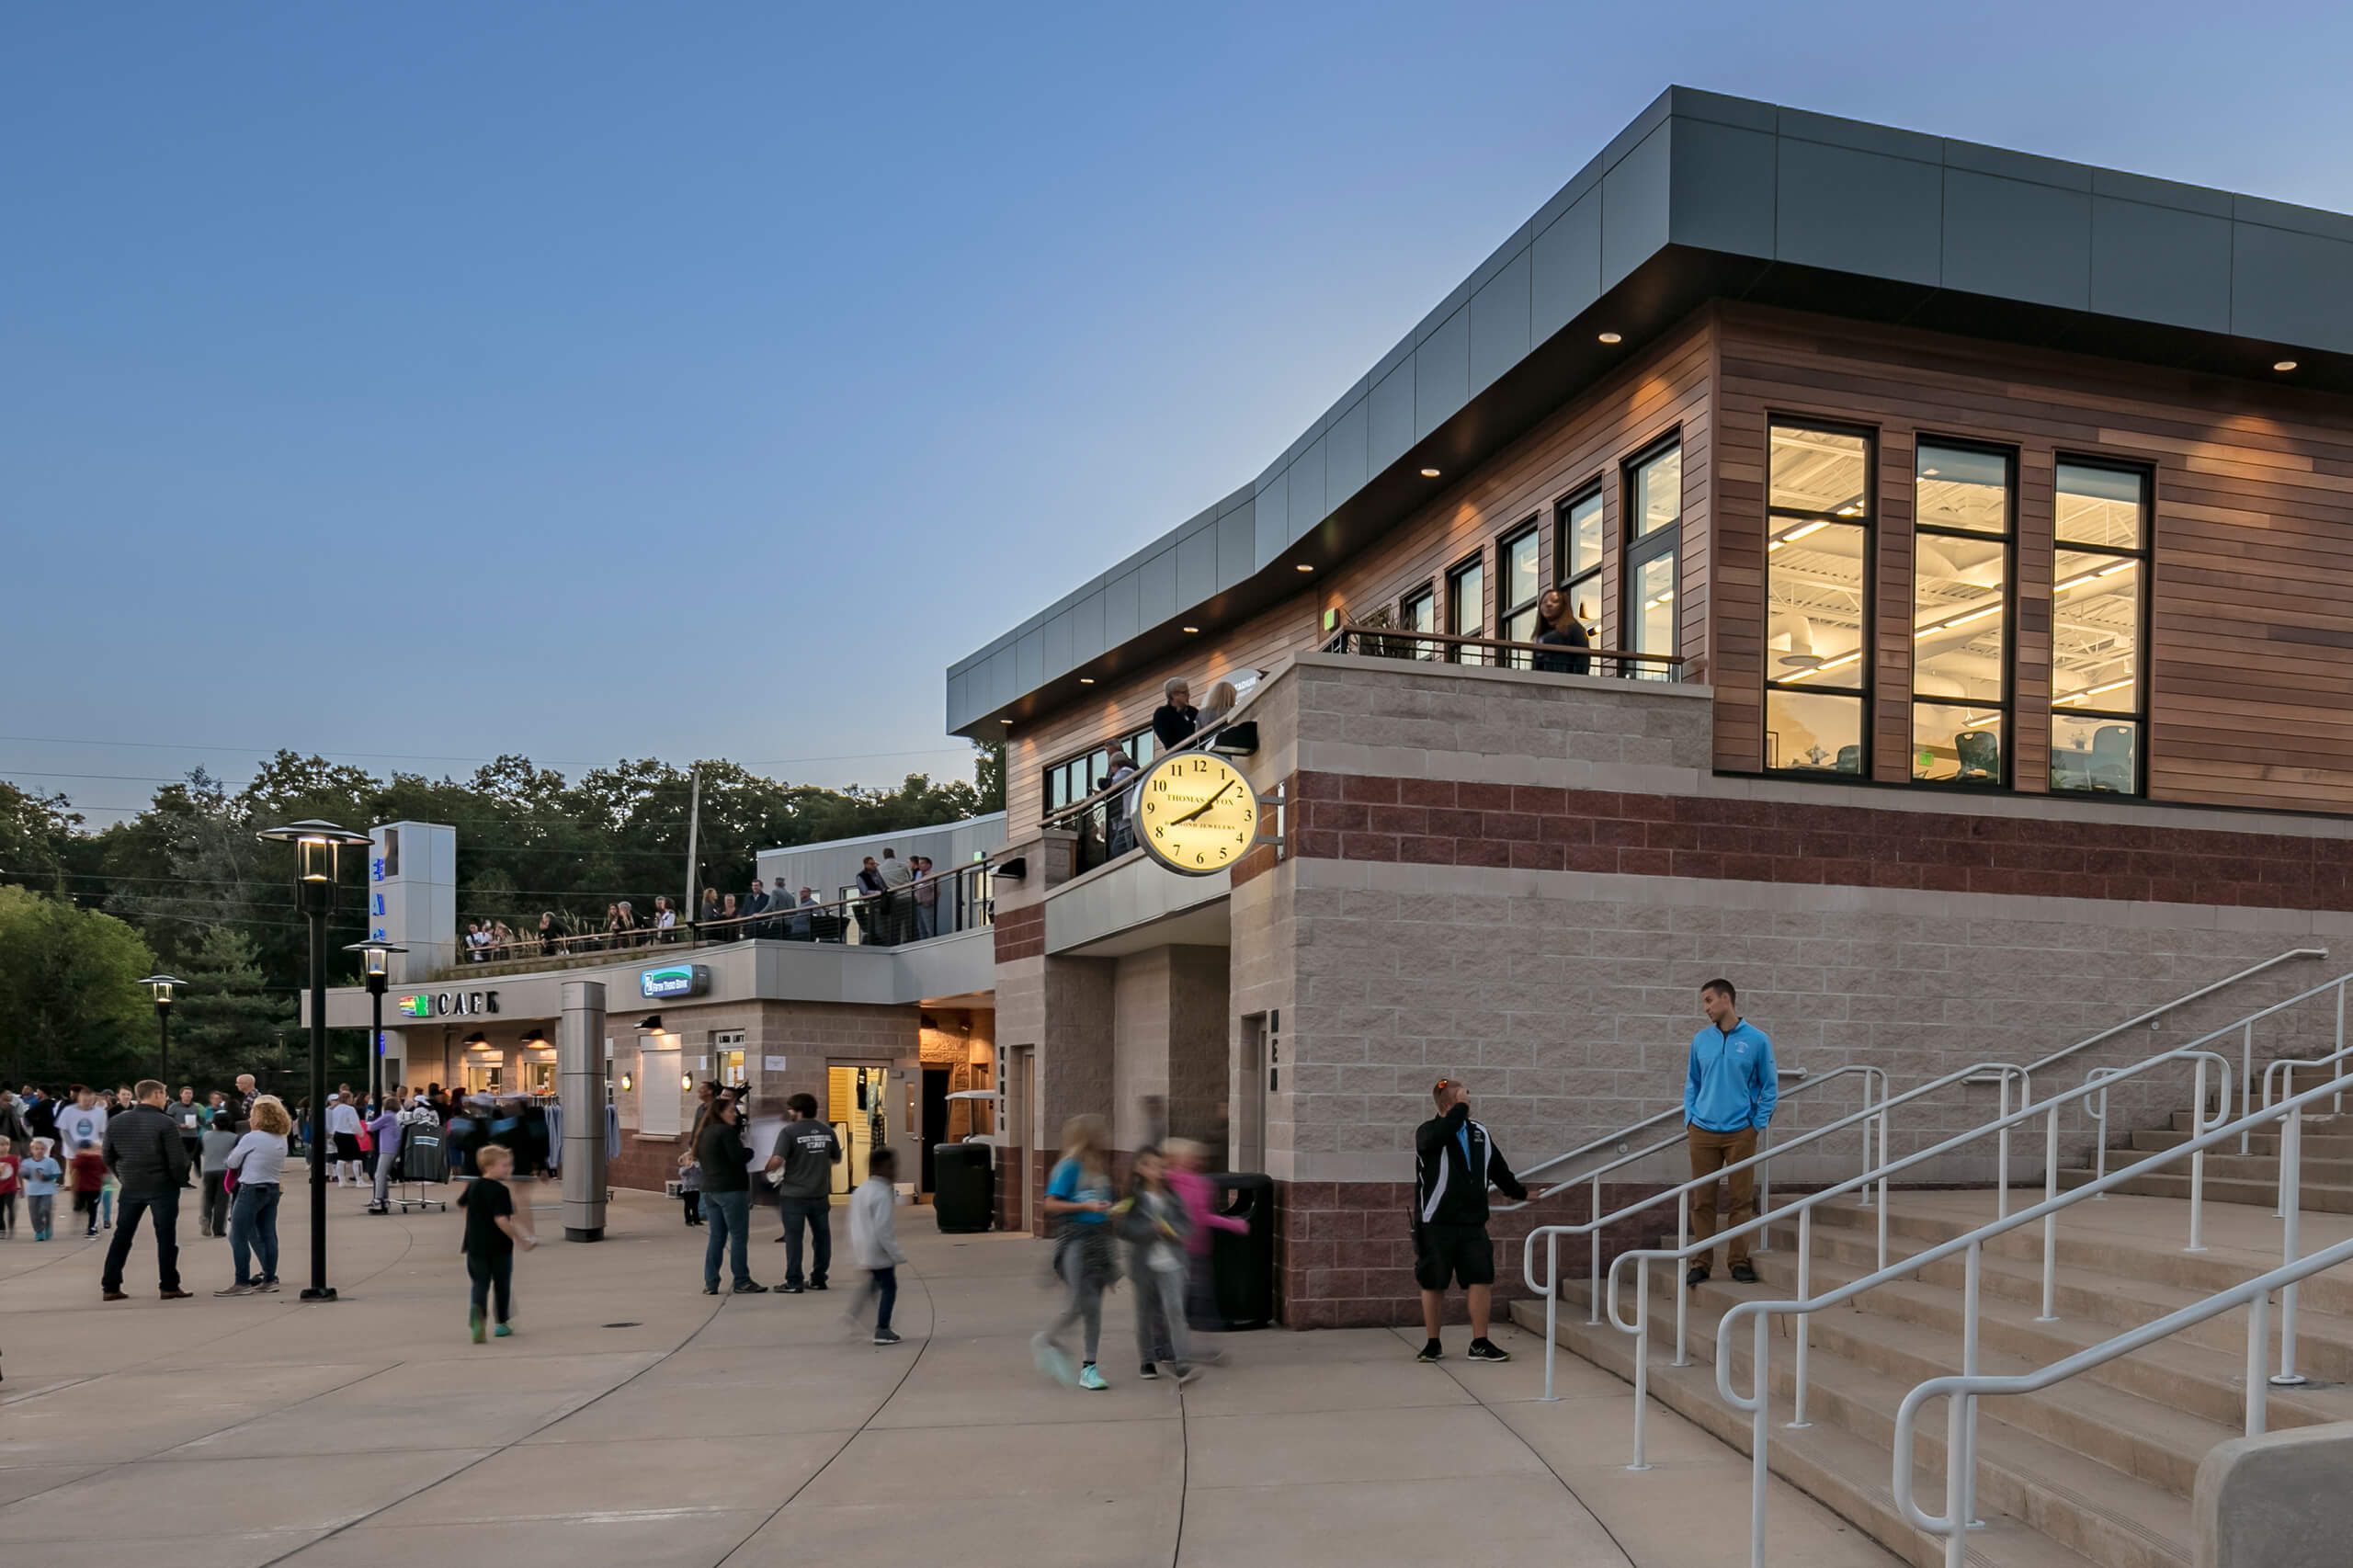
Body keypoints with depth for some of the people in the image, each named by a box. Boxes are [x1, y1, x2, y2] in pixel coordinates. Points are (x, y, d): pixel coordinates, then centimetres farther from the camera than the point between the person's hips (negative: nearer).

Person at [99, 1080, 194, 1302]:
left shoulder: (115, 1123, 4)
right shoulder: (166, 1123, -13)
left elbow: (108, 1157, 9)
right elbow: (177, 1159, -15)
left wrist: (123, 1177, 19)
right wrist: (181, 1181, 0)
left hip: (130, 1187, 5)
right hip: (162, 1187, -5)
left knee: (122, 1236, 13)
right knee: (166, 1237, 2)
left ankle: (110, 1287, 13)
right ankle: (169, 1287, 4)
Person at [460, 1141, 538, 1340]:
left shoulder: (474, 1186, 3)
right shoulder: (501, 1191, -18)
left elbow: (461, 1204, 21)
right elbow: (502, 1220, -26)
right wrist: (520, 1240, -21)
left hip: (476, 1246, 4)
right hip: (499, 1246, -4)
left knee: (480, 1284, 6)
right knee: (502, 1285, 14)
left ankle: (476, 1309, -26)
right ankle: (502, 1324, 23)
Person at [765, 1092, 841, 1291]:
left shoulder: (789, 1131, -12)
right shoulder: (827, 1131, 4)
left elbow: (778, 1160, -20)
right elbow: (837, 1159, 14)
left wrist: (767, 1169, 0)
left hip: (794, 1194, -4)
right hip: (820, 1194, 4)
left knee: (793, 1238, 3)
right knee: (821, 1236, 13)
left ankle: (793, 1282, 4)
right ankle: (818, 1279, 18)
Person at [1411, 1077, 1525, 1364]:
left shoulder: (1480, 1134, 12)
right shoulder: (1428, 1132, -5)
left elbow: (1498, 1169, 26)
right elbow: (1437, 1136, -31)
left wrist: (1521, 1192, 34)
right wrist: (1460, 1107, -21)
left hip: (1473, 1222, 4)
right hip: (1436, 1223, -4)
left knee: (1481, 1280, -1)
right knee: (1434, 1284, 5)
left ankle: (1480, 1344, 8)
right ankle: (1433, 1343, 16)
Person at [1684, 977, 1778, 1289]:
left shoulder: (1756, 1040, -1)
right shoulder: (1700, 1040, 7)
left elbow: (1769, 1086, 3)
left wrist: (1758, 1123, -3)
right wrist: (1689, 1118, 5)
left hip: (1741, 1133, -2)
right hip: (1703, 1131, 2)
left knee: (1742, 1199, 2)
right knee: (1702, 1200, 4)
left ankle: (1739, 1260, 12)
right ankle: (1700, 1261, 11)